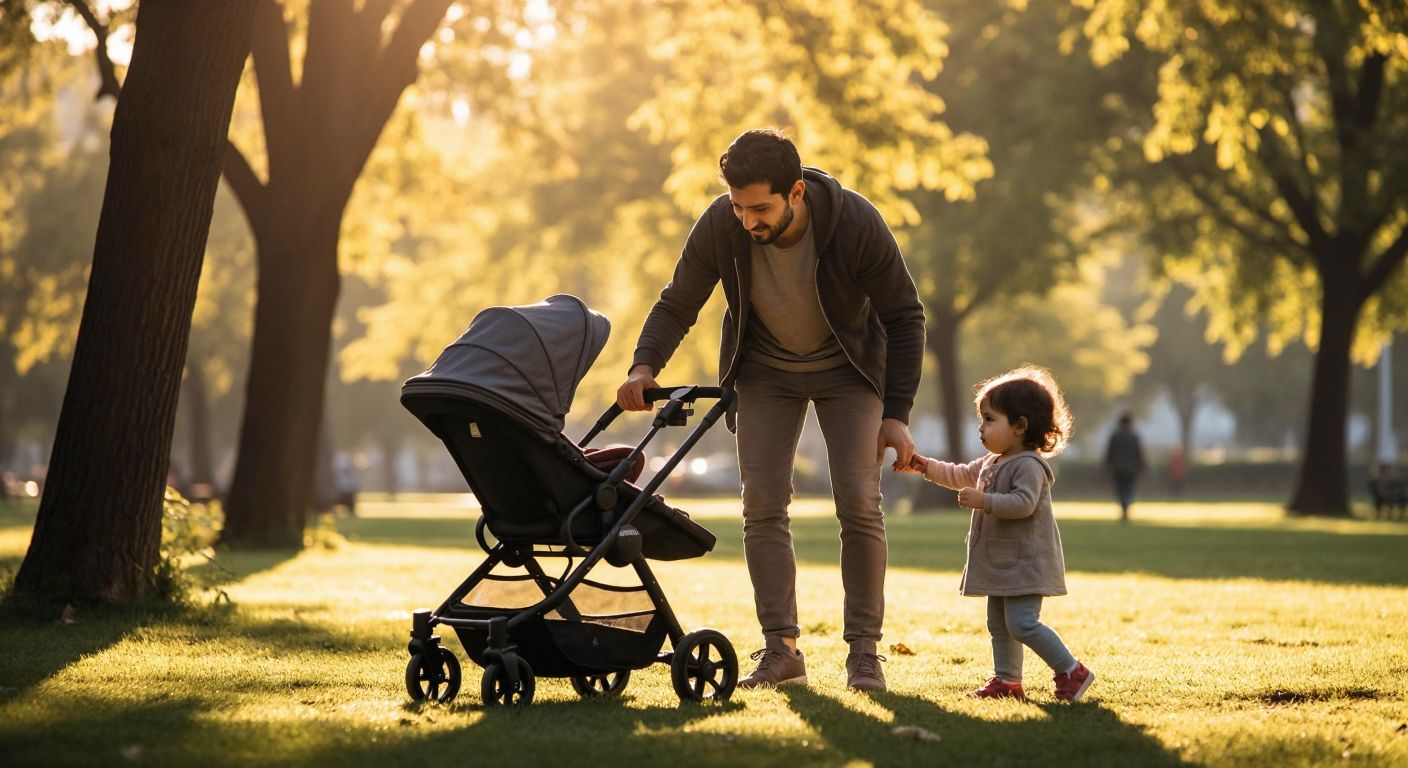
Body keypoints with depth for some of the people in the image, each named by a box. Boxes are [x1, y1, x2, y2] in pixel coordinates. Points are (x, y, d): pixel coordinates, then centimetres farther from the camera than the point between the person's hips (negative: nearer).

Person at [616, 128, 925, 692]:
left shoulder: (856, 224, -30)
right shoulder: (720, 226, -25)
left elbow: (904, 317, -19)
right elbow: (678, 304, -12)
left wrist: (896, 414, -22)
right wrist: (645, 366, -31)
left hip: (847, 368, -2)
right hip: (765, 370, 2)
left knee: (858, 504, -11)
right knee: (762, 506, -7)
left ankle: (864, 651, -3)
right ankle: (781, 650, -1)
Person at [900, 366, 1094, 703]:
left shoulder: (1028, 465, -16)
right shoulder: (990, 463, 16)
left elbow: (1024, 503, -28)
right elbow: (960, 476, 28)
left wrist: (983, 501, -32)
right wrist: (925, 466, 20)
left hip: (1024, 562, -10)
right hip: (1001, 562, 10)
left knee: (1022, 623, -16)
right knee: (999, 624, 13)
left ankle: (1072, 672, -9)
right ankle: (1007, 680, 21)